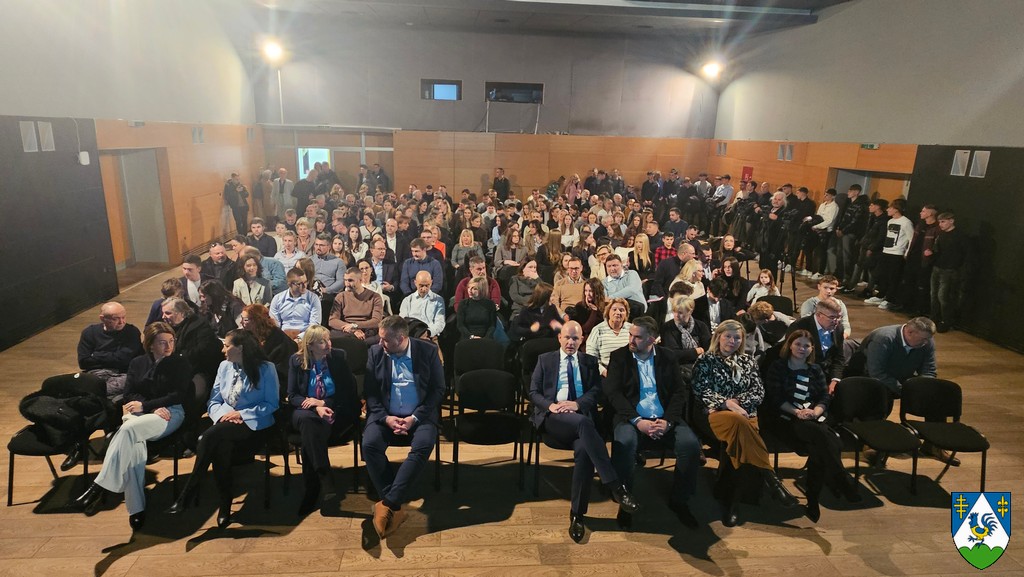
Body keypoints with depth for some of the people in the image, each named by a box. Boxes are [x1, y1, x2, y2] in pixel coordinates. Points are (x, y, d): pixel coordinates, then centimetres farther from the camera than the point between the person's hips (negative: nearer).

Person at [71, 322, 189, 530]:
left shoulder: (180, 363, 7)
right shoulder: (137, 363, 17)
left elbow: (179, 396, -3)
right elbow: (128, 396, 9)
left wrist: (145, 405, -10)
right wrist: (153, 408, -9)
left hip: (170, 414, -3)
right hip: (140, 414, 3)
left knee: (128, 429, -34)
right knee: (133, 445, -32)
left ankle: (99, 486, -31)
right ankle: (136, 508, -30)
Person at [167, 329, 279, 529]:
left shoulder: (265, 369, -4)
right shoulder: (224, 366, 13)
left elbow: (271, 404, -6)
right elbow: (213, 401, 12)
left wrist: (242, 414, -15)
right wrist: (223, 414, -10)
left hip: (253, 423, -4)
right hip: (225, 421, 4)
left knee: (211, 435, -32)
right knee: (220, 447, -32)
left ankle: (187, 494, -23)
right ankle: (225, 505, -22)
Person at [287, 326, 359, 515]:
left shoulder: (338, 357, -1)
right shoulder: (296, 360, 2)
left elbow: (349, 391, -2)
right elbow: (292, 395, -1)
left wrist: (322, 402, -14)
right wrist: (316, 408, -18)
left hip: (335, 412, -1)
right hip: (306, 412, 1)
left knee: (310, 434, -32)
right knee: (307, 421, -36)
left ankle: (312, 489, -21)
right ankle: (325, 480, -37)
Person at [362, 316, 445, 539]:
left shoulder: (428, 351, -5)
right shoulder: (375, 352, 1)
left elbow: (438, 389, -4)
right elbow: (369, 391, 2)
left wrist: (415, 417, -14)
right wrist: (385, 417, -13)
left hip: (419, 415, -2)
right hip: (385, 415, 2)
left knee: (422, 446, -30)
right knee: (369, 444, -25)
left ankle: (388, 503, -23)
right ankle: (395, 508, -19)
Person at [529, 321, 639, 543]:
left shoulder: (590, 361, 20)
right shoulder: (545, 359, 16)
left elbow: (597, 390, 6)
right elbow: (533, 392, 9)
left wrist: (577, 403, -14)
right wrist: (550, 405, -12)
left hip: (580, 415, 2)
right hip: (552, 417, -1)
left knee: (584, 449, -34)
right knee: (583, 423, -36)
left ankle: (577, 514, -24)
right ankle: (616, 486, -38)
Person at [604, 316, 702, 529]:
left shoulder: (668, 357, 9)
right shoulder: (618, 356, 3)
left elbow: (679, 391, 4)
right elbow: (613, 392, -6)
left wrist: (668, 421, -13)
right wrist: (637, 421, -18)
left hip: (664, 417, 3)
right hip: (632, 417, -2)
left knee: (691, 444, -24)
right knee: (624, 444, -34)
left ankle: (679, 500, -1)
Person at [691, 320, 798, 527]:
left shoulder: (748, 361, 23)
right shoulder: (705, 360, 12)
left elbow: (759, 391, 12)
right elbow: (701, 390, 0)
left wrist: (738, 402, -6)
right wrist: (726, 403, -14)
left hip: (745, 413, 3)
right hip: (716, 412, -3)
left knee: (737, 438, -35)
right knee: (738, 422, -40)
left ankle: (727, 499, -32)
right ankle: (771, 479, -35)